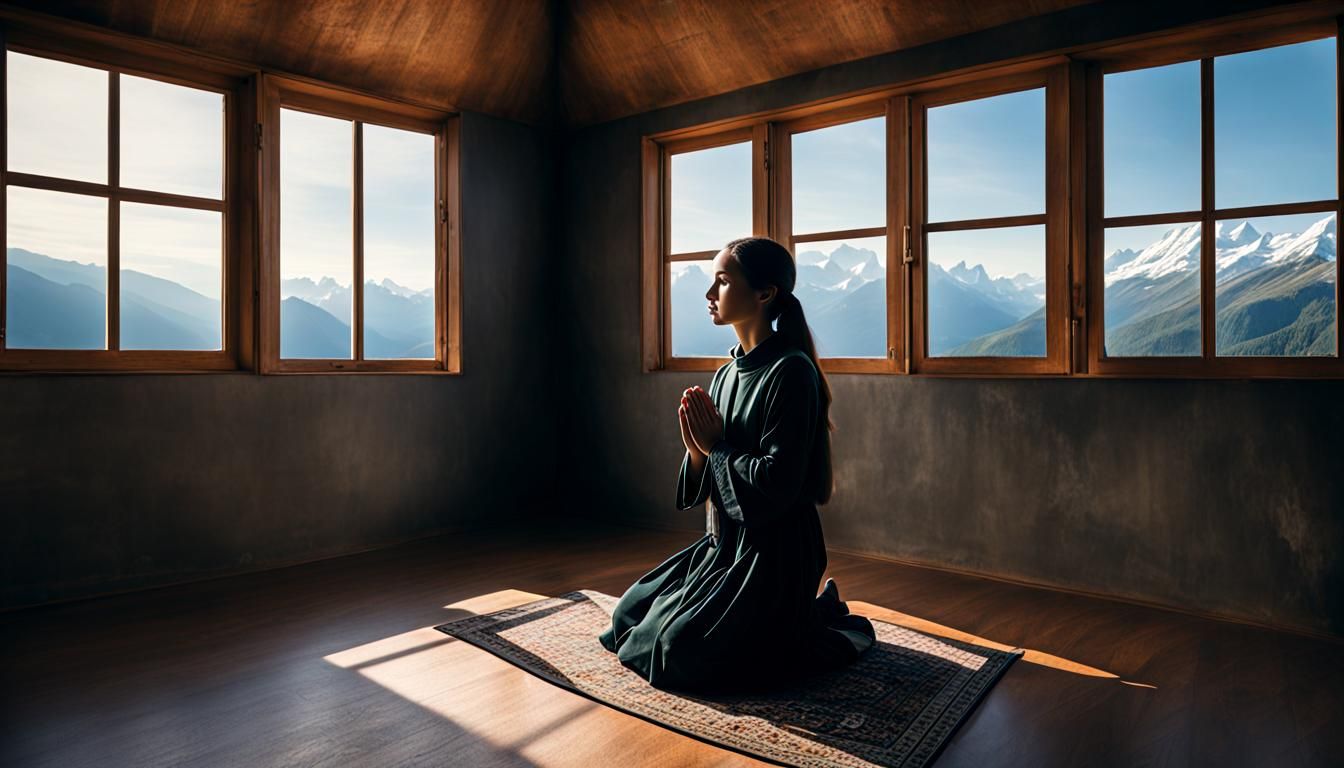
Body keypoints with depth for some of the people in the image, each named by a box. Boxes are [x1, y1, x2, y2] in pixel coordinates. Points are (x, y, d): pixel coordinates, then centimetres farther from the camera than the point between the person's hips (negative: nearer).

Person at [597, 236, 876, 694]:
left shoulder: (790, 371, -18)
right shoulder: (727, 373, 8)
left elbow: (777, 481, -23)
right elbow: (703, 485, 11)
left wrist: (716, 446, -11)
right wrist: (696, 446, -10)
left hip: (774, 553, -9)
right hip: (724, 543, 9)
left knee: (682, 651, -15)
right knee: (629, 615, 12)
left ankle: (820, 623, 8)